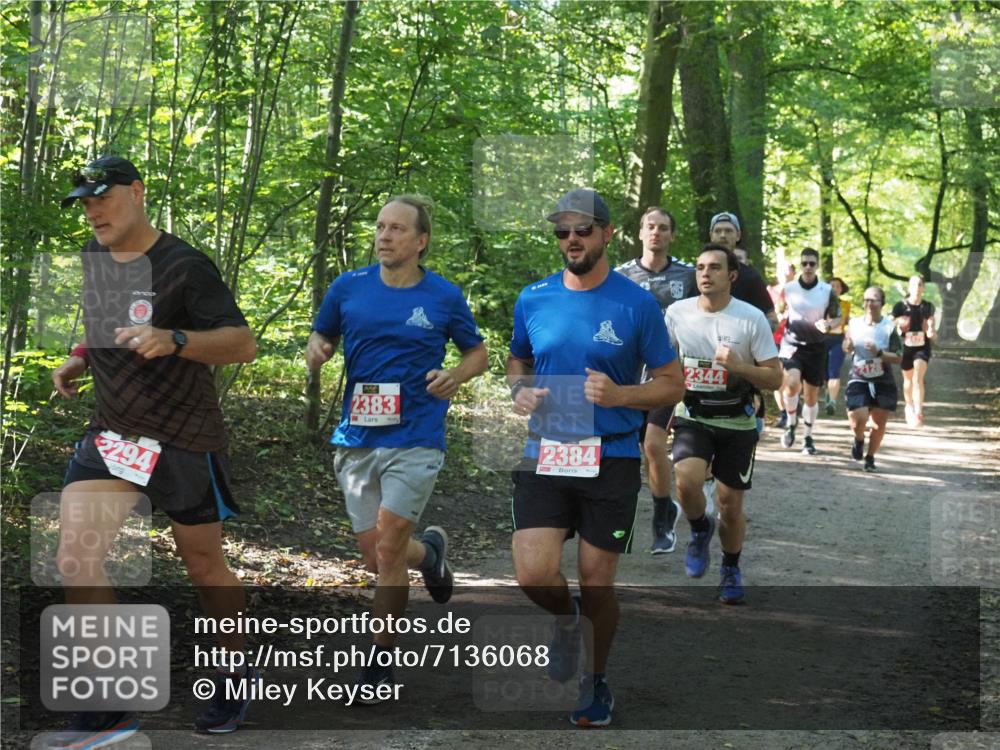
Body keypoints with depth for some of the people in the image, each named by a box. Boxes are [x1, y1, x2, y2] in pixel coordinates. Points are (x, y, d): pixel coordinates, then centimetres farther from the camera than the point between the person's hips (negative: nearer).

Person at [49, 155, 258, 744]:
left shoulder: (184, 266, -14)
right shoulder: (91, 258, 7)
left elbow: (244, 344, -20)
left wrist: (173, 341, -35)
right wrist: (79, 361, 8)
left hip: (187, 441, -5)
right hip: (112, 432, 5)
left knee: (205, 566, 10)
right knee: (76, 557, -14)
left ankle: (235, 672, 36)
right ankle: (110, 709, -9)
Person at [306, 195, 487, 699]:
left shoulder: (445, 297, -1)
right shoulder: (348, 288, 3)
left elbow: (478, 353, 11)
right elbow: (321, 340, 15)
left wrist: (455, 377, -10)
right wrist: (316, 350, -9)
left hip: (415, 439, -3)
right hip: (357, 439, 3)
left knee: (388, 550, -10)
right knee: (374, 556, 8)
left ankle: (381, 661, 5)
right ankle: (430, 552, 43)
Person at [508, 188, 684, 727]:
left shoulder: (636, 304, -4)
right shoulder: (533, 299, 5)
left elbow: (672, 383, 0)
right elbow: (516, 361, 22)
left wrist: (619, 394, -18)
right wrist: (519, 391, -1)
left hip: (611, 459, -2)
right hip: (544, 457, 2)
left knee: (597, 582, 5)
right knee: (533, 574, -13)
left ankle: (596, 682, 30)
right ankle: (567, 620, 23)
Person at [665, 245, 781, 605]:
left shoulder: (752, 318, -11)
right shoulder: (678, 312, -3)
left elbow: (775, 378, -8)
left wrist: (737, 366, -25)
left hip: (737, 423, -1)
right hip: (693, 417, 1)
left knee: (730, 503, 4)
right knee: (687, 480, -25)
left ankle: (731, 569, 30)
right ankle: (700, 530, 8)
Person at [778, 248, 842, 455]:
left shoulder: (827, 291, -2)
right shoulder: (788, 288, 0)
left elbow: (838, 318, 4)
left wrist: (828, 324, -15)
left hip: (815, 347, 1)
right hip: (792, 344, -1)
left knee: (811, 395, 7)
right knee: (792, 383, -26)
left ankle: (808, 437, 25)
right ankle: (791, 422, 0)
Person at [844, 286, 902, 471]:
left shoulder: (889, 328, -8)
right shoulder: (854, 324, 1)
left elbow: (898, 358, -10)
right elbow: (846, 347, 18)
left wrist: (879, 353, -24)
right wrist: (847, 346, -6)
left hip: (882, 383, -1)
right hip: (858, 380, 1)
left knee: (879, 423, 7)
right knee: (858, 419, -16)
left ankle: (870, 457, 29)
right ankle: (859, 440, 20)